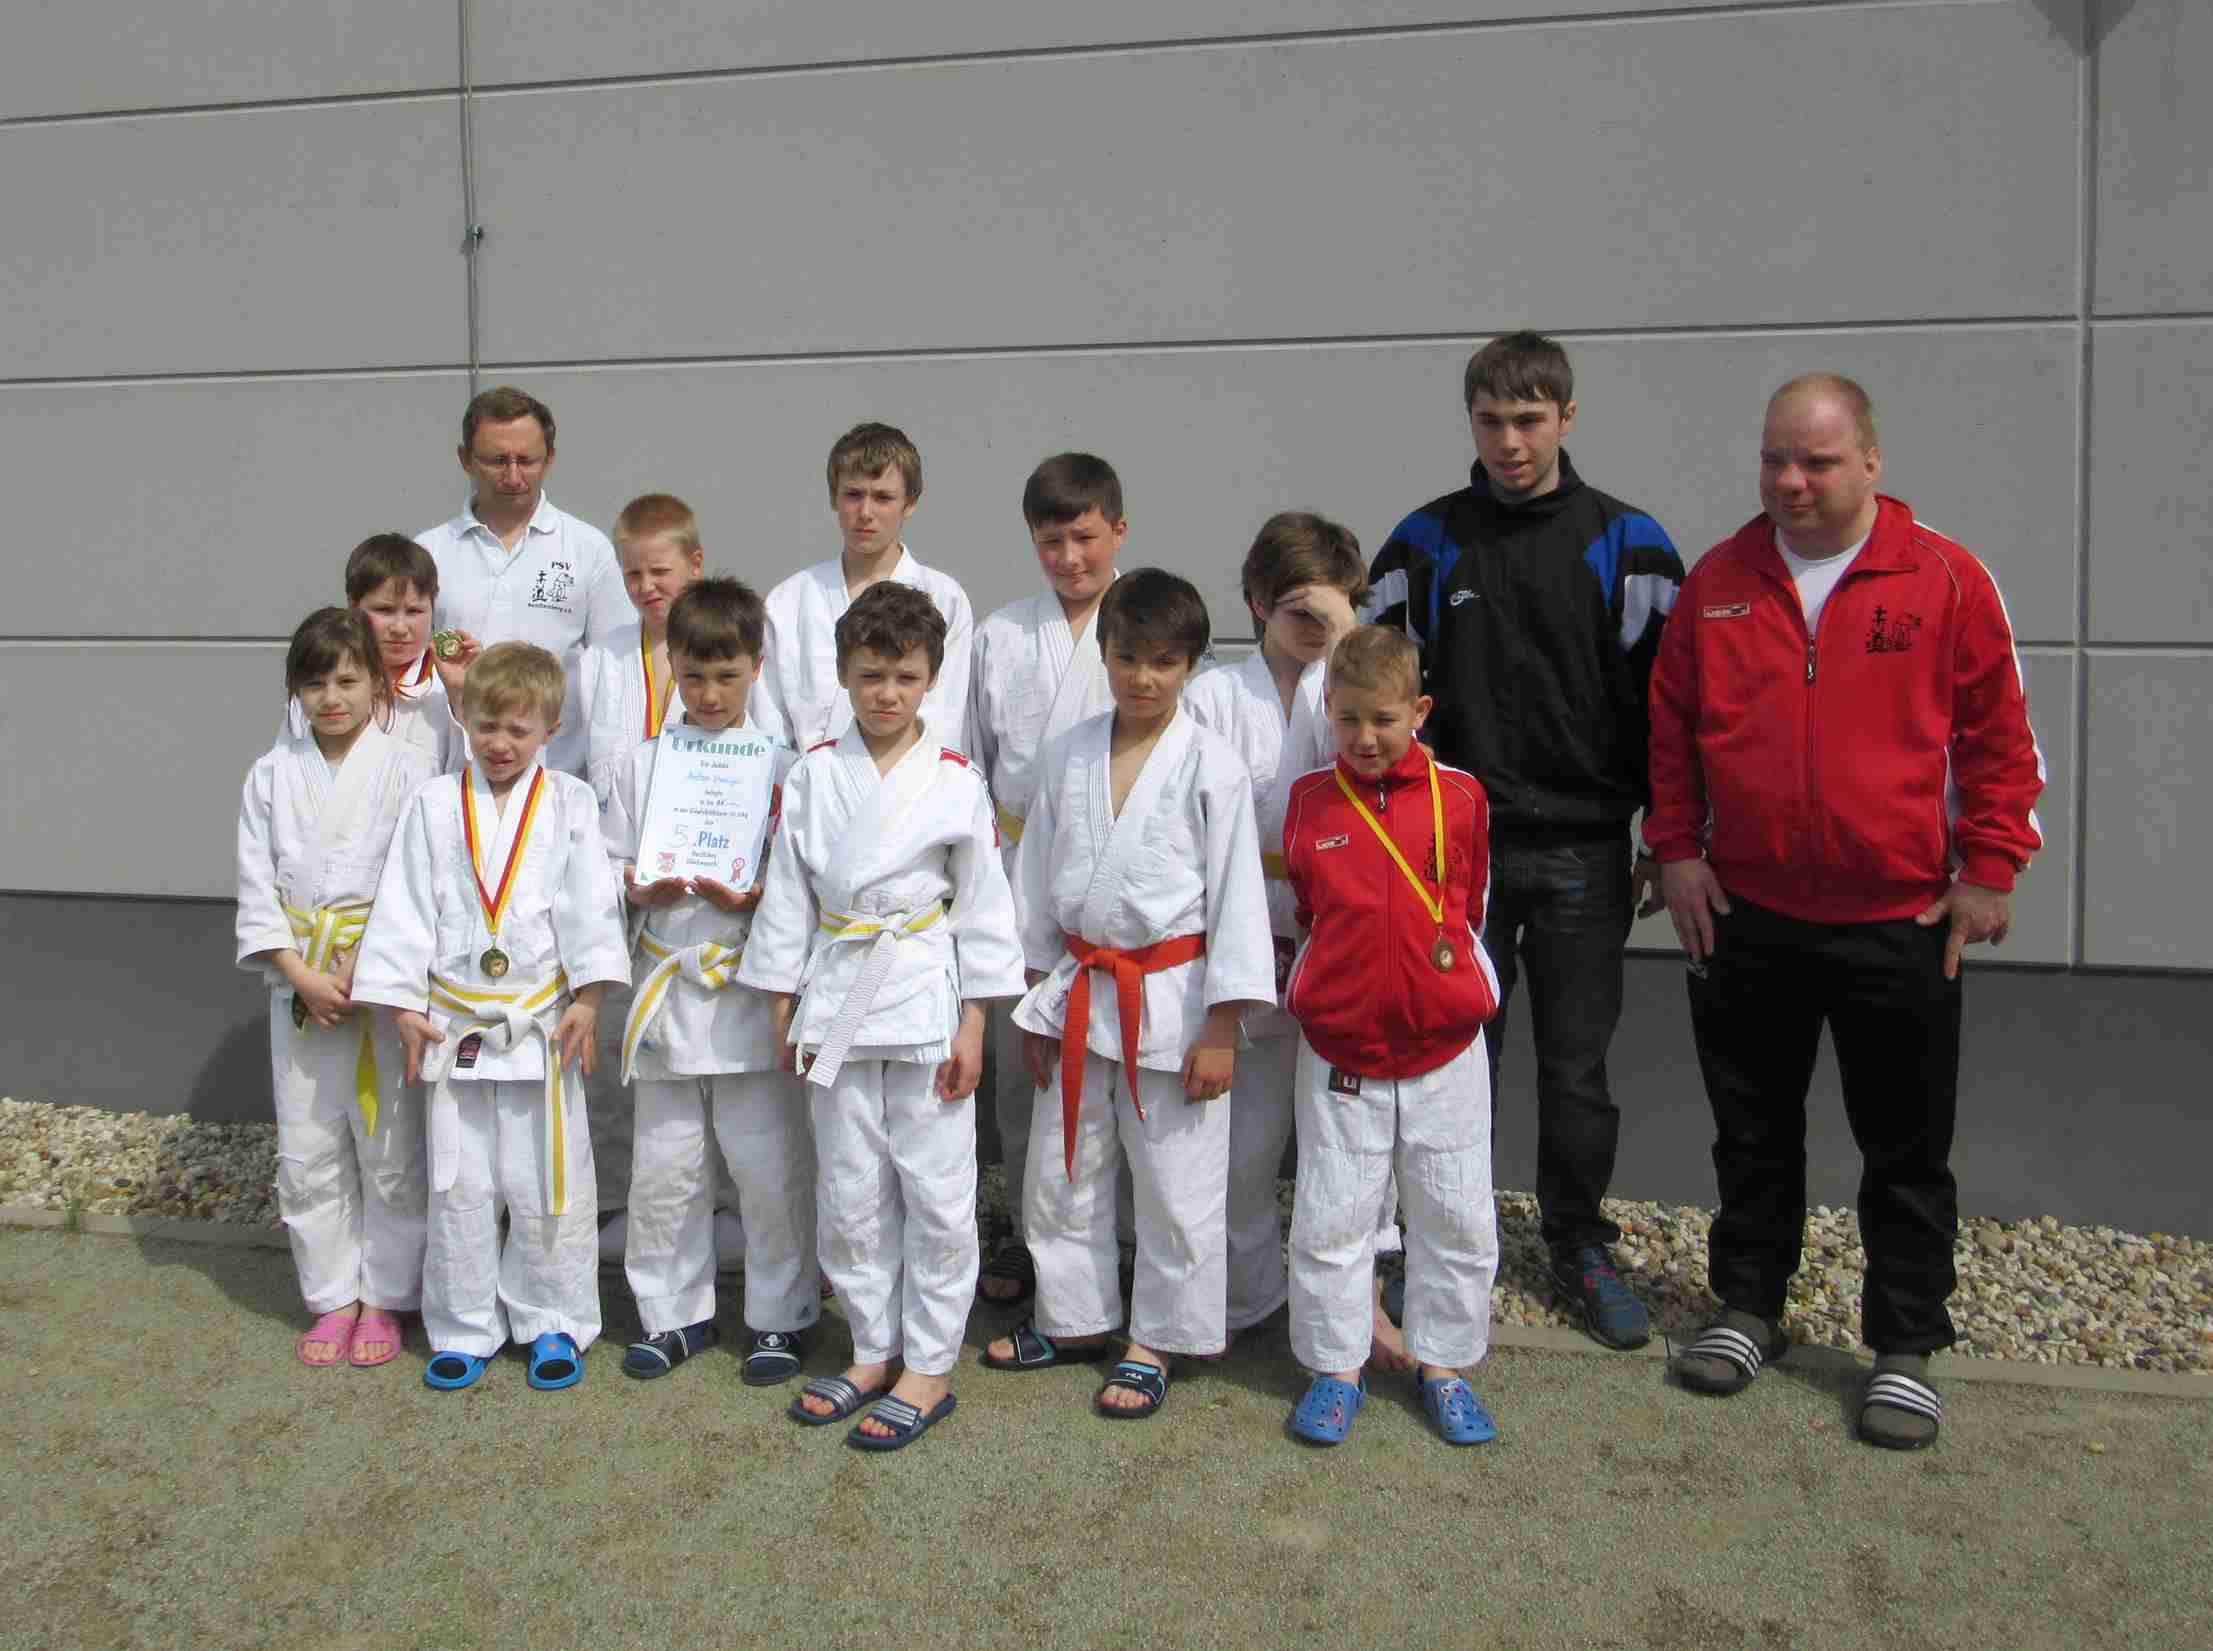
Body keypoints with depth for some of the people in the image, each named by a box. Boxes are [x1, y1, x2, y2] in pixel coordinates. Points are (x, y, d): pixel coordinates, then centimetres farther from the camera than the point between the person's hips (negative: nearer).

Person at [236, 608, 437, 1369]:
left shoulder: (406, 770, -5)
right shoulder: (273, 776, 4)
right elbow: (257, 891, 2)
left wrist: (362, 973, -15)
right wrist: (305, 977, -10)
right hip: (300, 985, 3)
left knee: (390, 1150, 4)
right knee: (308, 1155, 9)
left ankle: (385, 1298, 18)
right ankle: (332, 1298, 23)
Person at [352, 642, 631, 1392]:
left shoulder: (570, 802, 1)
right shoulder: (435, 803, 4)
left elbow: (591, 906, -4)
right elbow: (405, 907, 3)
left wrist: (587, 999, -10)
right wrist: (405, 1006, -1)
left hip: (543, 1023, -1)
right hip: (456, 1021, 2)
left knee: (546, 1184, 6)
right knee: (460, 1184, 9)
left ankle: (553, 1322, 20)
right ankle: (465, 1326, 23)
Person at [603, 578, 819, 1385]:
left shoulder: (781, 766, -1)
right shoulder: (641, 764, 7)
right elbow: (609, 863, 9)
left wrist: (752, 900, -19)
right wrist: (638, 891, -11)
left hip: (751, 992, -3)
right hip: (666, 985, 3)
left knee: (769, 1165, 4)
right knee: (664, 1166, 11)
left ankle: (779, 1317, 20)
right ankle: (673, 1312, 27)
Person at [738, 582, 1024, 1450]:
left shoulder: (956, 782, -4)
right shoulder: (813, 776, 3)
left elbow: (983, 908, -2)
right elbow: (788, 894, 6)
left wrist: (972, 1026, -5)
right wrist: (784, 1010, 5)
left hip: (926, 1003, -3)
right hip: (837, 1003, 3)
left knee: (935, 1194, 2)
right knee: (849, 1194, 12)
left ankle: (929, 1369, 16)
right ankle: (873, 1352, 28)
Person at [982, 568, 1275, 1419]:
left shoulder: (1212, 766, -9)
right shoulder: (1067, 756, 3)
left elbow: (1236, 897, -9)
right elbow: (1038, 880, 9)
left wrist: (1221, 1029, -11)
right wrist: (1040, 1002, 9)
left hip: (1172, 999, -4)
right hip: (1080, 991, 5)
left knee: (1175, 1185, 6)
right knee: (1061, 1173, 16)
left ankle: (1155, 1342, 23)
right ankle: (1075, 1319, 35)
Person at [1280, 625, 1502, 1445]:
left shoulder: (1459, 795, -4)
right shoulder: (1309, 801, -2)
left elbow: (1469, 905, 10)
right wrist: (1346, 978, 8)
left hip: (1445, 1046, 0)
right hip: (1338, 1050, 0)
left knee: (1457, 1219, 9)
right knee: (1330, 1218, 7)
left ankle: (1443, 1363, 27)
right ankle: (1337, 1367, 23)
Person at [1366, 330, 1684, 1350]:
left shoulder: (1628, 546, 1)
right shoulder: (1425, 544, 3)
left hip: (1584, 853, 0)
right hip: (1459, 846, 1)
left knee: (1577, 1065, 8)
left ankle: (1579, 1247, 25)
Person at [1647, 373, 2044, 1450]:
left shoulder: (1944, 579, -4)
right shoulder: (1718, 582, 3)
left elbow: (1999, 735, 0)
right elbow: (1671, 728, 9)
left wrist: (1988, 869, -4)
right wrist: (1676, 848, 2)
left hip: (1900, 924, -2)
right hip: (1745, 916, 3)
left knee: (1907, 1151, 8)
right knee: (1753, 1134, 15)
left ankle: (1903, 1349, 22)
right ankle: (1748, 1310, 32)